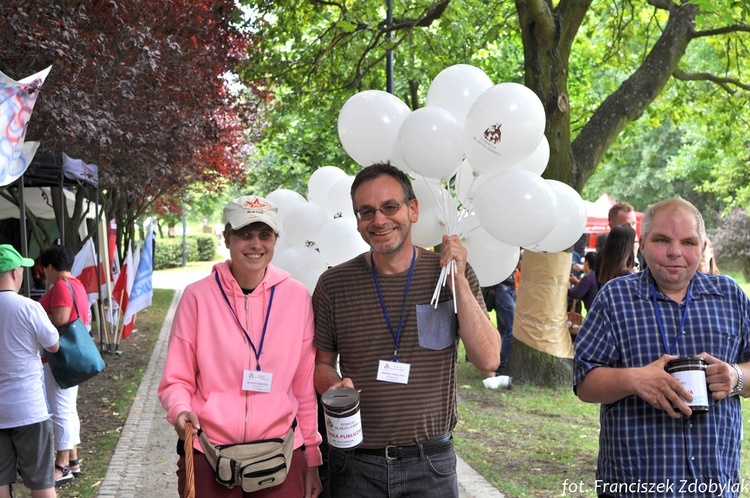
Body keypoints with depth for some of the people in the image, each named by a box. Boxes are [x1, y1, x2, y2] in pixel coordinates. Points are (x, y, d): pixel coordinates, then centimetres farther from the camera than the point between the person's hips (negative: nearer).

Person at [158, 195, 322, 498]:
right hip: (208, 454, -1)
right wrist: (180, 409, -18)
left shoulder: (297, 297, 1)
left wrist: (311, 459, 7)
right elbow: (177, 378, 2)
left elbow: (305, 385, 5)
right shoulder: (198, 296, -3)